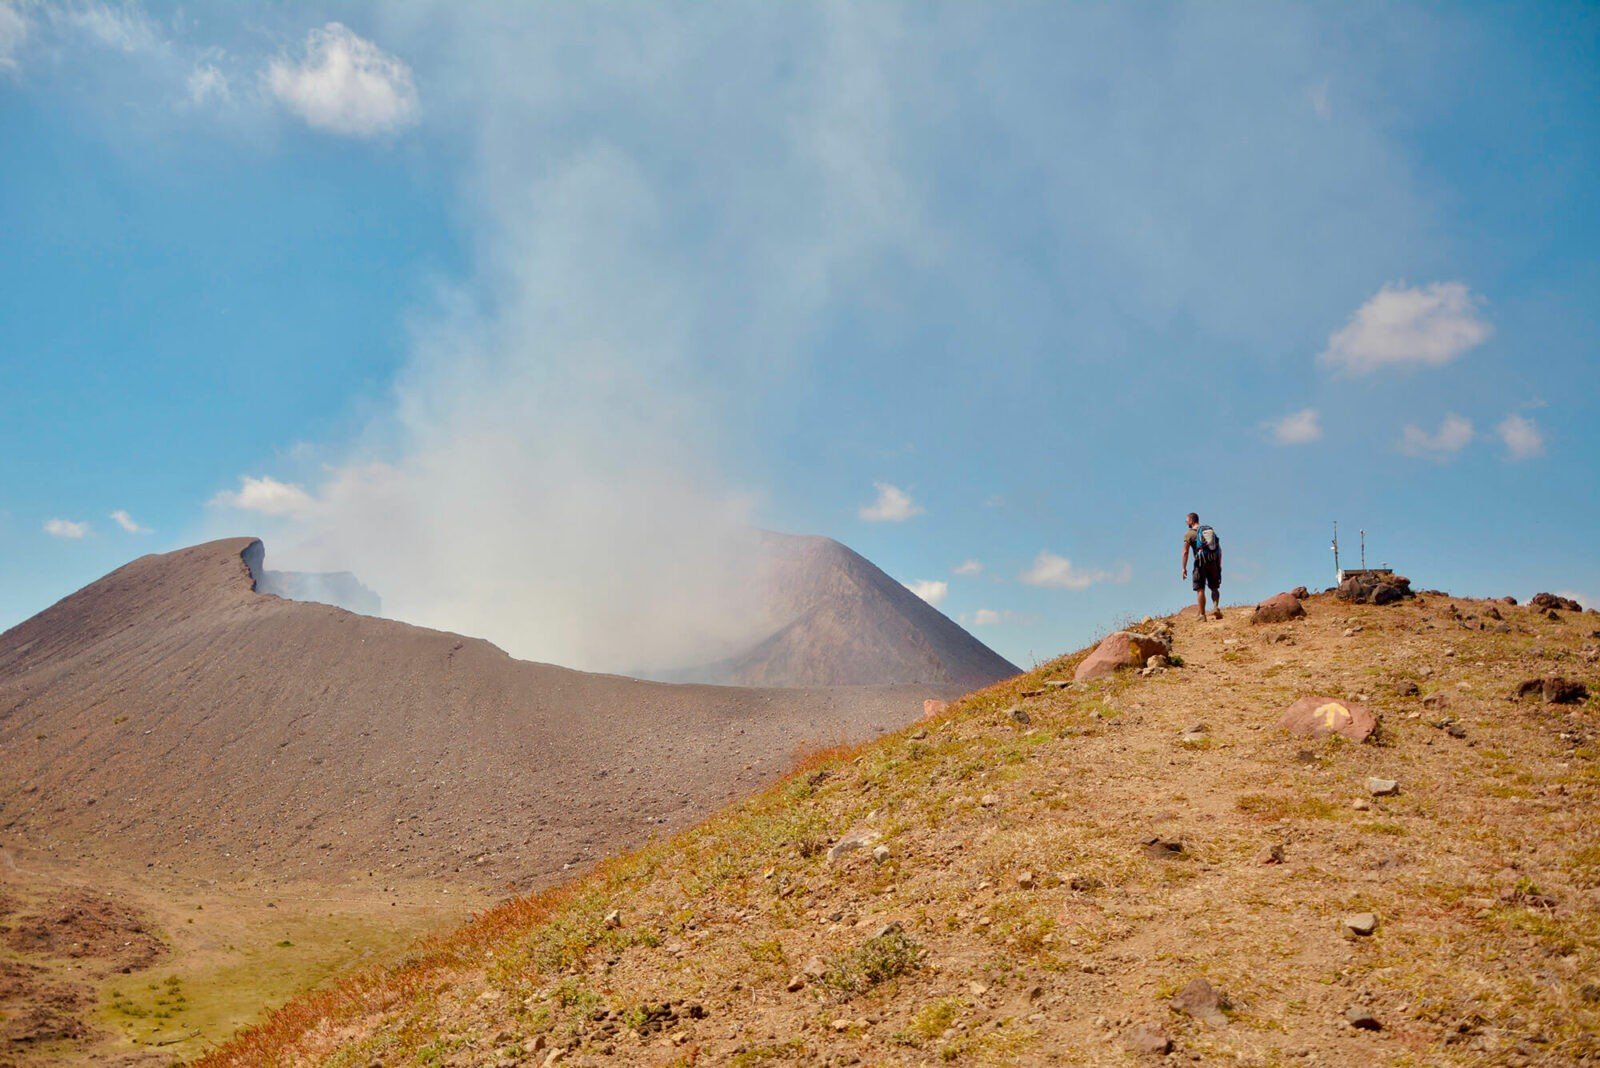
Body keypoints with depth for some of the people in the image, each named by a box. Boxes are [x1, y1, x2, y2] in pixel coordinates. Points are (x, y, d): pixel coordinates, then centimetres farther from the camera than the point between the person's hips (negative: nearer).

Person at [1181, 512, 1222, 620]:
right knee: (1214, 588, 16)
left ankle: (1202, 615, -3)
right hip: (1214, 562, 4)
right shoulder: (1211, 531, 16)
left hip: (1201, 563, -4)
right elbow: (1219, 549, 14)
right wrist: (1219, 565, 18)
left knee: (1200, 589, 0)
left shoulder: (1189, 533, 1)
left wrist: (1184, 568, -5)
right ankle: (1216, 607, -7)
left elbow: (1185, 552, -7)